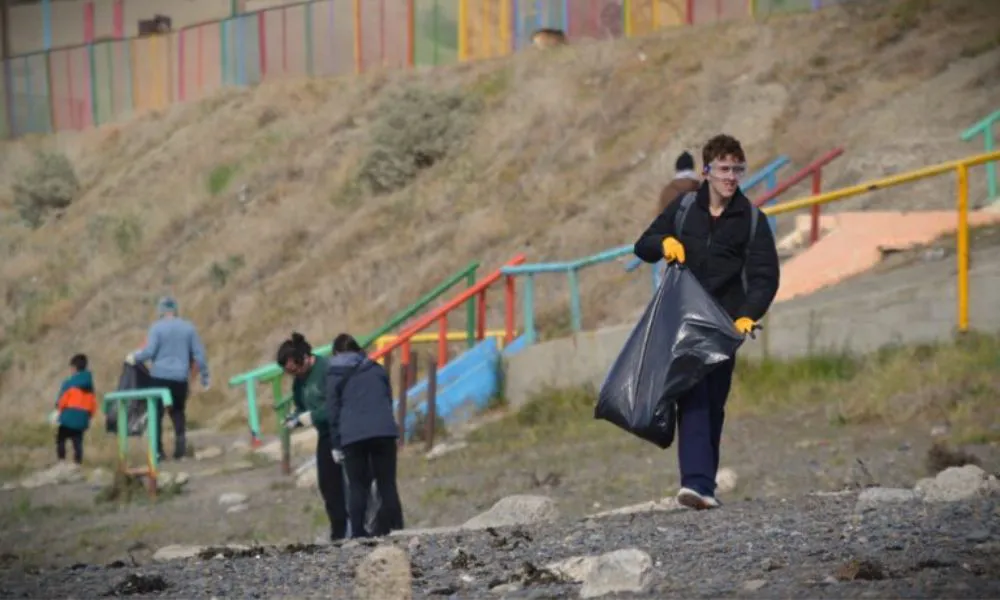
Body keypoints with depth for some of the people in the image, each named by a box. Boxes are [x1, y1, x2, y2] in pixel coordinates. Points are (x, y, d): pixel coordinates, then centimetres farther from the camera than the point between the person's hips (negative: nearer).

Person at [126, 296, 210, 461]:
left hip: (159, 377, -3)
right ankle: (180, 435, -8)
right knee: (178, 411, 17)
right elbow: (199, 354, 6)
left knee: (156, 414, 5)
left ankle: (158, 450, 1)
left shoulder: (157, 327, -3)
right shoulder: (189, 328, 6)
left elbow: (149, 352, -11)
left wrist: (134, 357, 7)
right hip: (180, 379, 3)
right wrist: (205, 377, 13)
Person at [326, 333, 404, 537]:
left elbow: (333, 410, 5)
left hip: (352, 436, -2)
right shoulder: (376, 369, 16)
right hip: (384, 431, 2)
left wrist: (336, 444, 7)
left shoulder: (334, 374, 7)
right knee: (387, 484, 5)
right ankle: (395, 529, -2)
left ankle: (359, 533, -5)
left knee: (358, 487, 3)